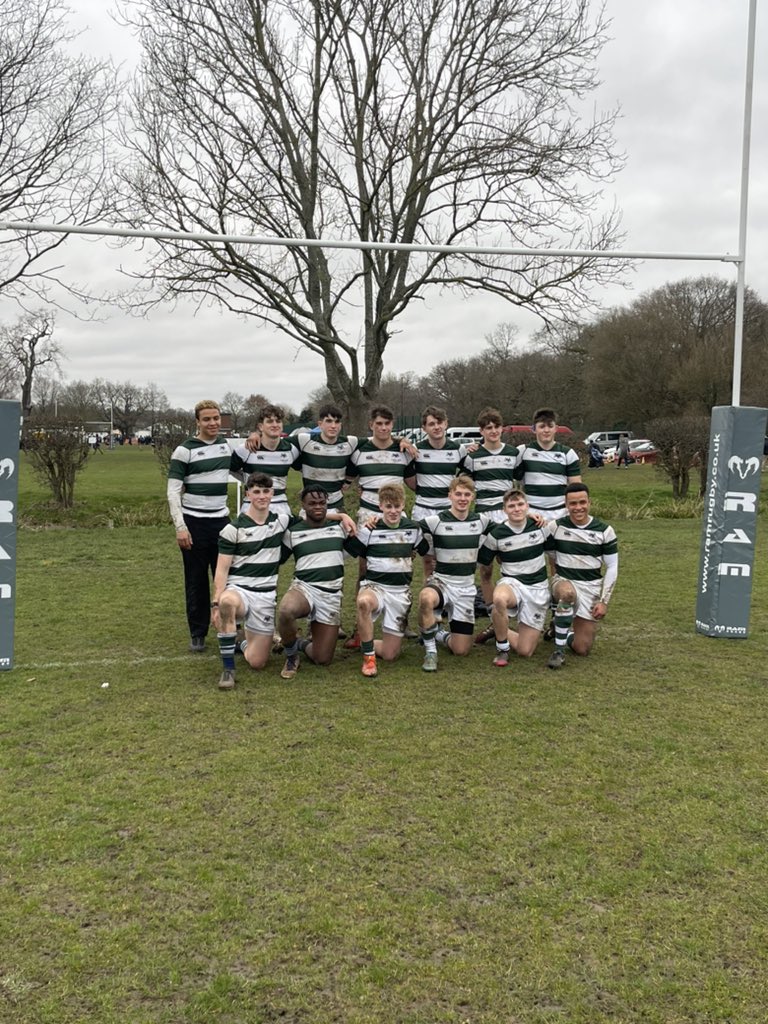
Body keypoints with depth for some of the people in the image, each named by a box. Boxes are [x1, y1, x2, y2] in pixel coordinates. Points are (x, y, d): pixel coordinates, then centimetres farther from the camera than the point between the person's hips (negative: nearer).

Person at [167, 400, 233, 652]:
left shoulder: (227, 445, 8)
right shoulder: (185, 450, -8)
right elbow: (173, 492, -10)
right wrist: (180, 527, -16)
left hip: (222, 521, 4)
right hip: (194, 523, -4)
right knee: (196, 581, 4)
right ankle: (197, 634, 15)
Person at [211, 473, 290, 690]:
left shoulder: (282, 520, 6)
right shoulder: (233, 529, -4)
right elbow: (221, 570, -6)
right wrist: (216, 603, -17)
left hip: (266, 596, 3)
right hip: (238, 590, -3)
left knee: (256, 662, -4)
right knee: (227, 602, -42)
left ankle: (248, 641, 35)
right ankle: (228, 668, -26)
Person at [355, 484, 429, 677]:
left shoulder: (413, 529, 5)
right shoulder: (369, 530, -3)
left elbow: (427, 553, 19)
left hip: (401, 591, 3)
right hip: (374, 586, -2)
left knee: (390, 654, -4)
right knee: (364, 602, -43)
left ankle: (365, 643, 31)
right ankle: (368, 657, -25)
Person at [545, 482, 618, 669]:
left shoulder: (604, 531, -5)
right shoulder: (556, 527, -5)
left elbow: (612, 568, 0)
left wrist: (603, 601, -5)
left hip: (591, 588, 1)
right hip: (564, 581, -1)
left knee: (582, 649, -2)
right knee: (568, 593, -41)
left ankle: (569, 632, 36)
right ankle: (559, 649, -24)